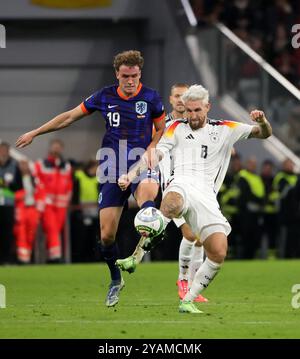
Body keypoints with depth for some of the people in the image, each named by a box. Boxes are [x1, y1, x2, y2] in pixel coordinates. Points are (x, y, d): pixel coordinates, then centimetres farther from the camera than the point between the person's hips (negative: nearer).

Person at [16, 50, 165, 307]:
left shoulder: (150, 97, -1)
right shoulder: (105, 96, 3)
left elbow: (162, 129, 14)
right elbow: (69, 117, 13)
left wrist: (150, 150, -6)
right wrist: (35, 133, 15)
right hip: (113, 171, 2)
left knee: (147, 190, -41)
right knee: (106, 235, 2)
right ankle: (116, 280, 23)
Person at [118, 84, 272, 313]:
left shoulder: (225, 130, 23)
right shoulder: (178, 128, 21)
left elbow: (264, 133, 23)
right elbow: (156, 154, 12)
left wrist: (262, 121, -2)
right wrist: (132, 174, -5)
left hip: (207, 195, 2)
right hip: (183, 183, -2)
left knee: (219, 253, -11)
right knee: (172, 205, -43)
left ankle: (188, 301, 4)